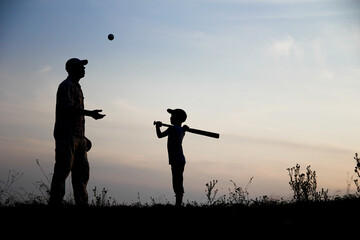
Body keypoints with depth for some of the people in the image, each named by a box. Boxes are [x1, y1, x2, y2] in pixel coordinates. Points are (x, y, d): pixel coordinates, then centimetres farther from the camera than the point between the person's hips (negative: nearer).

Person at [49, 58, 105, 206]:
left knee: (82, 171, 5)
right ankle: (55, 202, -12)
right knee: (63, 170, -12)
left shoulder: (77, 87, 25)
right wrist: (90, 113, -21)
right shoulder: (67, 86, -4)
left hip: (78, 138, 10)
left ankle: (82, 203, 5)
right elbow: (68, 109, -19)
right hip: (66, 134, -10)